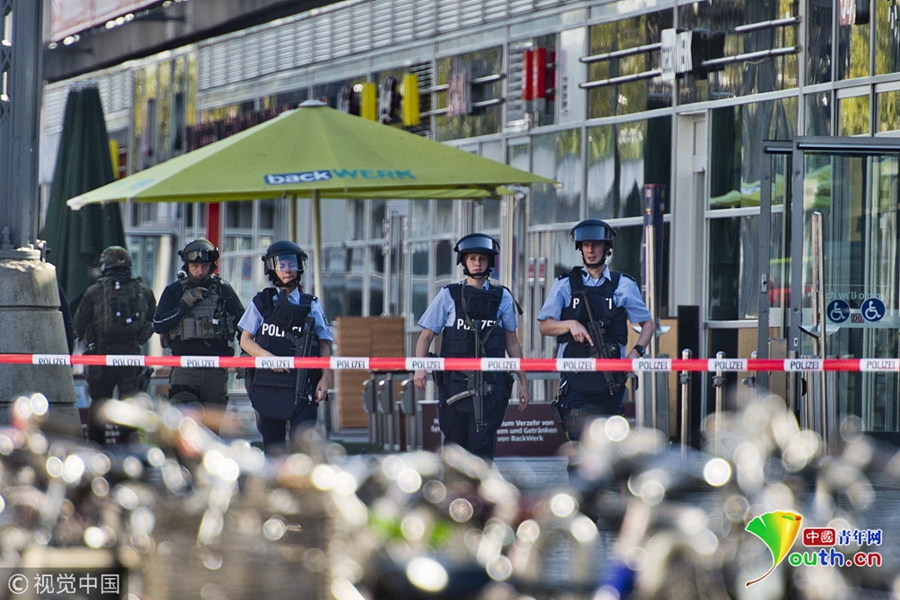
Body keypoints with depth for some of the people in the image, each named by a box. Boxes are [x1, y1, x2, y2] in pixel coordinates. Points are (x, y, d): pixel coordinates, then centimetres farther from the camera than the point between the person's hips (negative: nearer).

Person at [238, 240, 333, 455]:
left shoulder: (311, 306, 9)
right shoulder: (261, 303, 10)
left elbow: (324, 345, 9)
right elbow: (245, 340, 7)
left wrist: (325, 378, -4)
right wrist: (269, 357, -11)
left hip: (301, 388, -2)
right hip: (267, 386, 2)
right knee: (273, 446, 6)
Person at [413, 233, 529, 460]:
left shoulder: (502, 298, 10)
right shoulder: (448, 296, 7)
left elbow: (512, 343, 14)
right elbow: (426, 336, 4)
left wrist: (523, 382, 12)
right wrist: (419, 368, -13)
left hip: (490, 385, 0)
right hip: (454, 383, 0)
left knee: (482, 446, -9)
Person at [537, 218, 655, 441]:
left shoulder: (623, 285, 10)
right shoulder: (565, 285, 9)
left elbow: (648, 323, 15)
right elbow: (545, 326, 7)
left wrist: (637, 351, -3)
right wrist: (571, 324, -13)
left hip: (611, 378, 1)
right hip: (575, 378, -1)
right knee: (580, 438, -13)